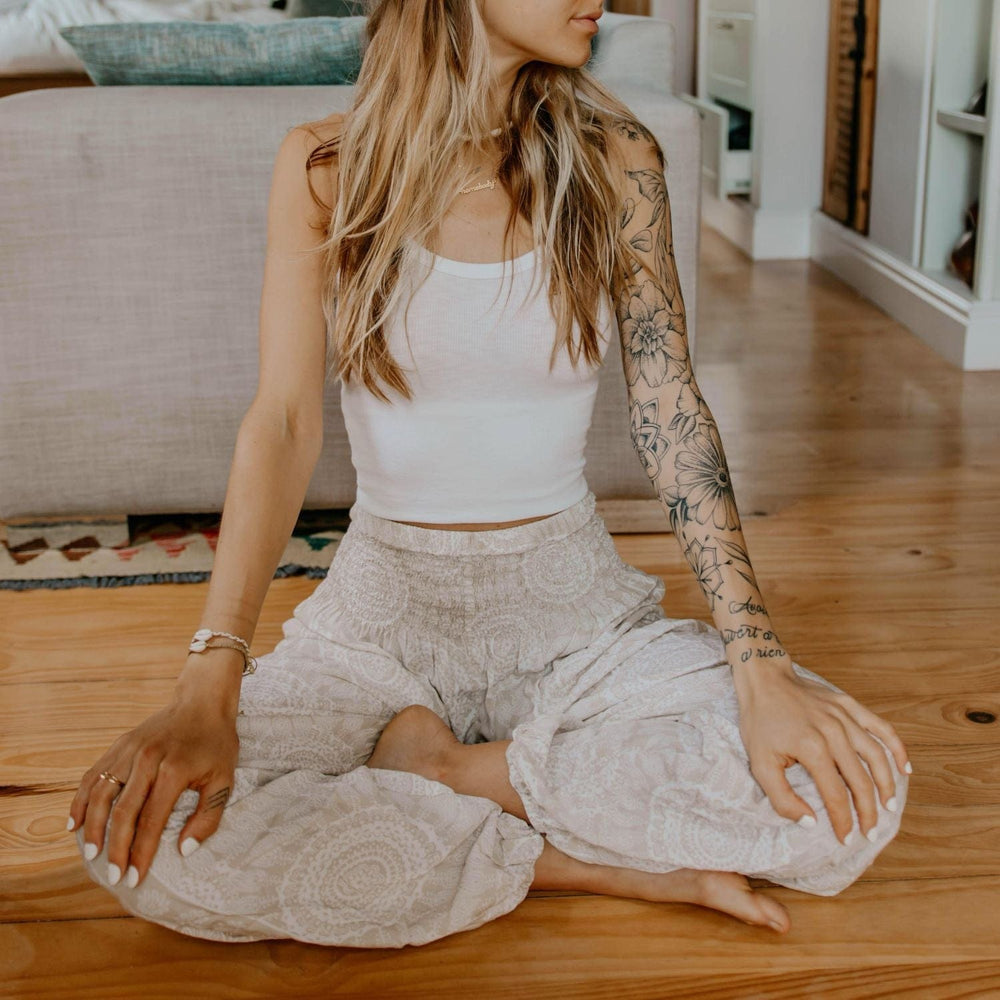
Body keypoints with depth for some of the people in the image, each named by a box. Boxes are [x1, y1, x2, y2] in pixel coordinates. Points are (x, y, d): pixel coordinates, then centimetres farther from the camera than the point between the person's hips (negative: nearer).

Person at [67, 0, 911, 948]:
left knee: (852, 791, -23)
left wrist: (760, 662, -17)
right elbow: (283, 421, -11)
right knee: (137, 831, -26)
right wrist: (209, 682, -24)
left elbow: (671, 412, -6)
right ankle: (616, 864, -16)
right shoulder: (324, 167, -4)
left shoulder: (617, 162, -1)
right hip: (381, 608, 0)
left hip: (576, 605, 1)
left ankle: (435, 764, -9)